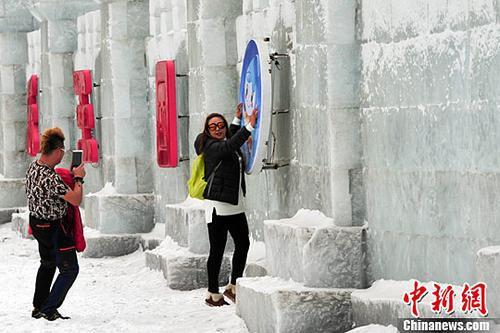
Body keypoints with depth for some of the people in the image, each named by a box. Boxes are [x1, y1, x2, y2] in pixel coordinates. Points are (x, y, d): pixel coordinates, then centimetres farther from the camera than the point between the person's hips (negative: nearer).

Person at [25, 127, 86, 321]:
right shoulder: (50, 178, -32)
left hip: (36, 223, 9)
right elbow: (76, 200, -30)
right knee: (69, 270, 3)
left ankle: (38, 307, 35)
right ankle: (49, 310, 3)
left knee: (48, 263, 27)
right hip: (54, 228, -9)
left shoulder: (33, 167, -3)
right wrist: (78, 178, -14)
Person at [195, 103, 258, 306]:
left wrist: (237, 119, 39)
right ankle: (213, 295, 4)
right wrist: (249, 126, -31)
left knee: (243, 244, 11)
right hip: (217, 205, -9)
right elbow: (229, 146, -29)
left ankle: (232, 287, 24)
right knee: (217, 250, -3)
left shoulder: (225, 144, 13)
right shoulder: (210, 147, -10)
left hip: (236, 205, 9)